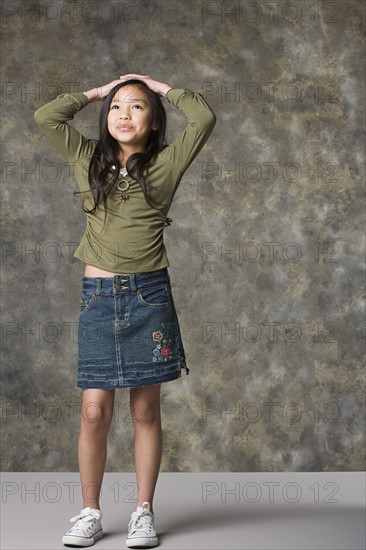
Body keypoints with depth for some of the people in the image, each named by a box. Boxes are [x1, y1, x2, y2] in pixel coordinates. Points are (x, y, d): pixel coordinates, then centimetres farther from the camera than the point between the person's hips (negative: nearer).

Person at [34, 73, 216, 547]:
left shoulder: (165, 163, 4)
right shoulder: (88, 160, 10)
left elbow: (204, 118, -6)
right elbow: (45, 116, 4)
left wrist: (160, 87, 7)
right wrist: (97, 92, 12)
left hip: (149, 295, -1)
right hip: (97, 295, 1)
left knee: (145, 410, 5)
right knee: (94, 411, -1)